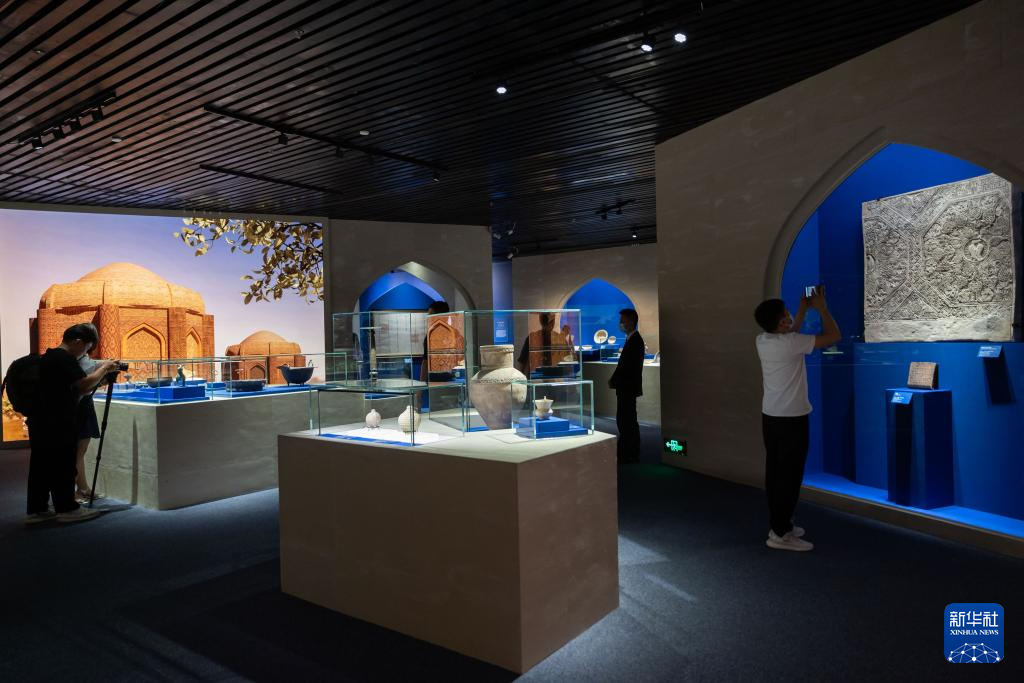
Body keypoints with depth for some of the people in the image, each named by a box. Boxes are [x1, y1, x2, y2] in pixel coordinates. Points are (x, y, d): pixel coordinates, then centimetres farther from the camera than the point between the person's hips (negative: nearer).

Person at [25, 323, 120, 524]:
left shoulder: (48, 357, 16)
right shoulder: (65, 358, -15)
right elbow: (84, 385, -23)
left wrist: (99, 373, 13)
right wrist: (104, 368, -10)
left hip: (41, 422, 10)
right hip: (57, 425, -10)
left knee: (41, 465, 12)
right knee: (63, 466, -1)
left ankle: (36, 509, 18)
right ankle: (67, 508, 7)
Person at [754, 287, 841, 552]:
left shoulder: (762, 341, 3)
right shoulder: (791, 344, -19)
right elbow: (834, 336, -10)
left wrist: (804, 310, 24)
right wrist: (821, 307, 1)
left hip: (770, 416, 8)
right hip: (792, 418, -8)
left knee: (775, 472, 12)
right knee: (789, 475, -2)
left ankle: (779, 525, 21)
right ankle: (780, 534, 1)